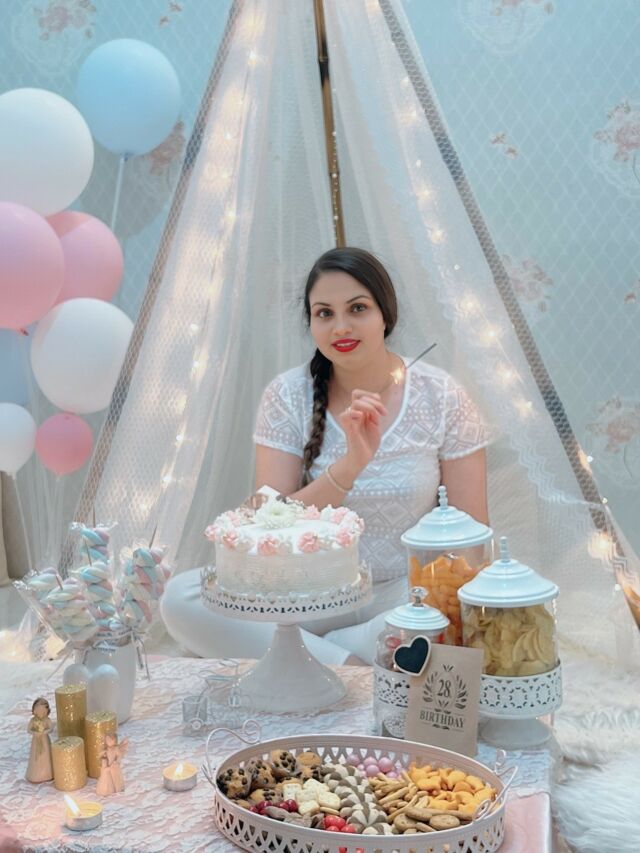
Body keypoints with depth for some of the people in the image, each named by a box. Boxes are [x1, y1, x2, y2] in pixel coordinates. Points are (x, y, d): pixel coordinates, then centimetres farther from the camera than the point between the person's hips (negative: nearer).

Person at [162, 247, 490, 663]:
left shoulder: (442, 398, -4)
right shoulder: (287, 396, -4)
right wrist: (351, 465, -25)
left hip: (406, 594, -1)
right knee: (181, 598, -23)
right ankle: (353, 668, -20)